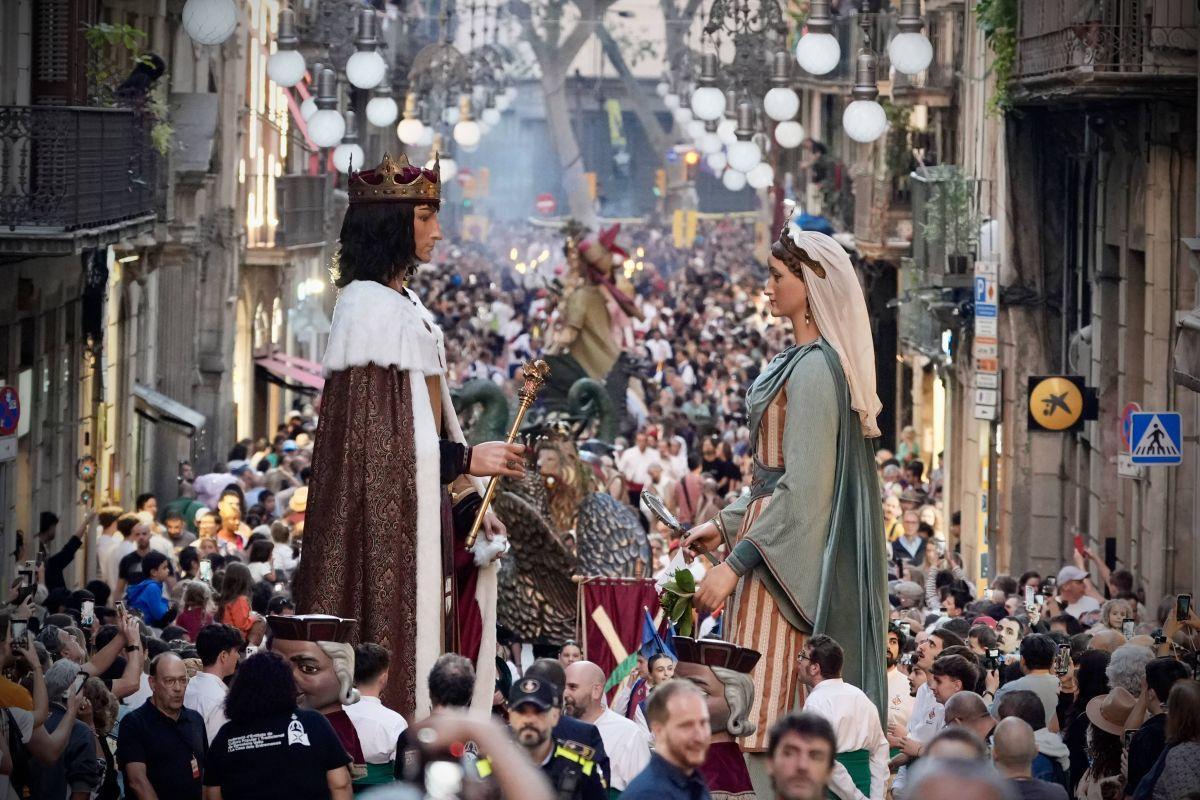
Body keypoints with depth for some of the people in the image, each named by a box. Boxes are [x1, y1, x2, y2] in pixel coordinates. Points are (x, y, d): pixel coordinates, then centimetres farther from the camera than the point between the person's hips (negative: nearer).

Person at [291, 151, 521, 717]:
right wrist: (466, 460, -13)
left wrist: (468, 500, 14)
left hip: (421, 509, 10)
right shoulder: (370, 305, -13)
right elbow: (372, 434, -17)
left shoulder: (404, 304, 16)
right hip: (387, 518, -10)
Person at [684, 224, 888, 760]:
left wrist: (736, 563, -22)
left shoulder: (813, 368, -17)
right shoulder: (803, 360, 13)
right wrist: (725, 525, 19)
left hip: (787, 549, -10)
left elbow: (802, 487, -22)